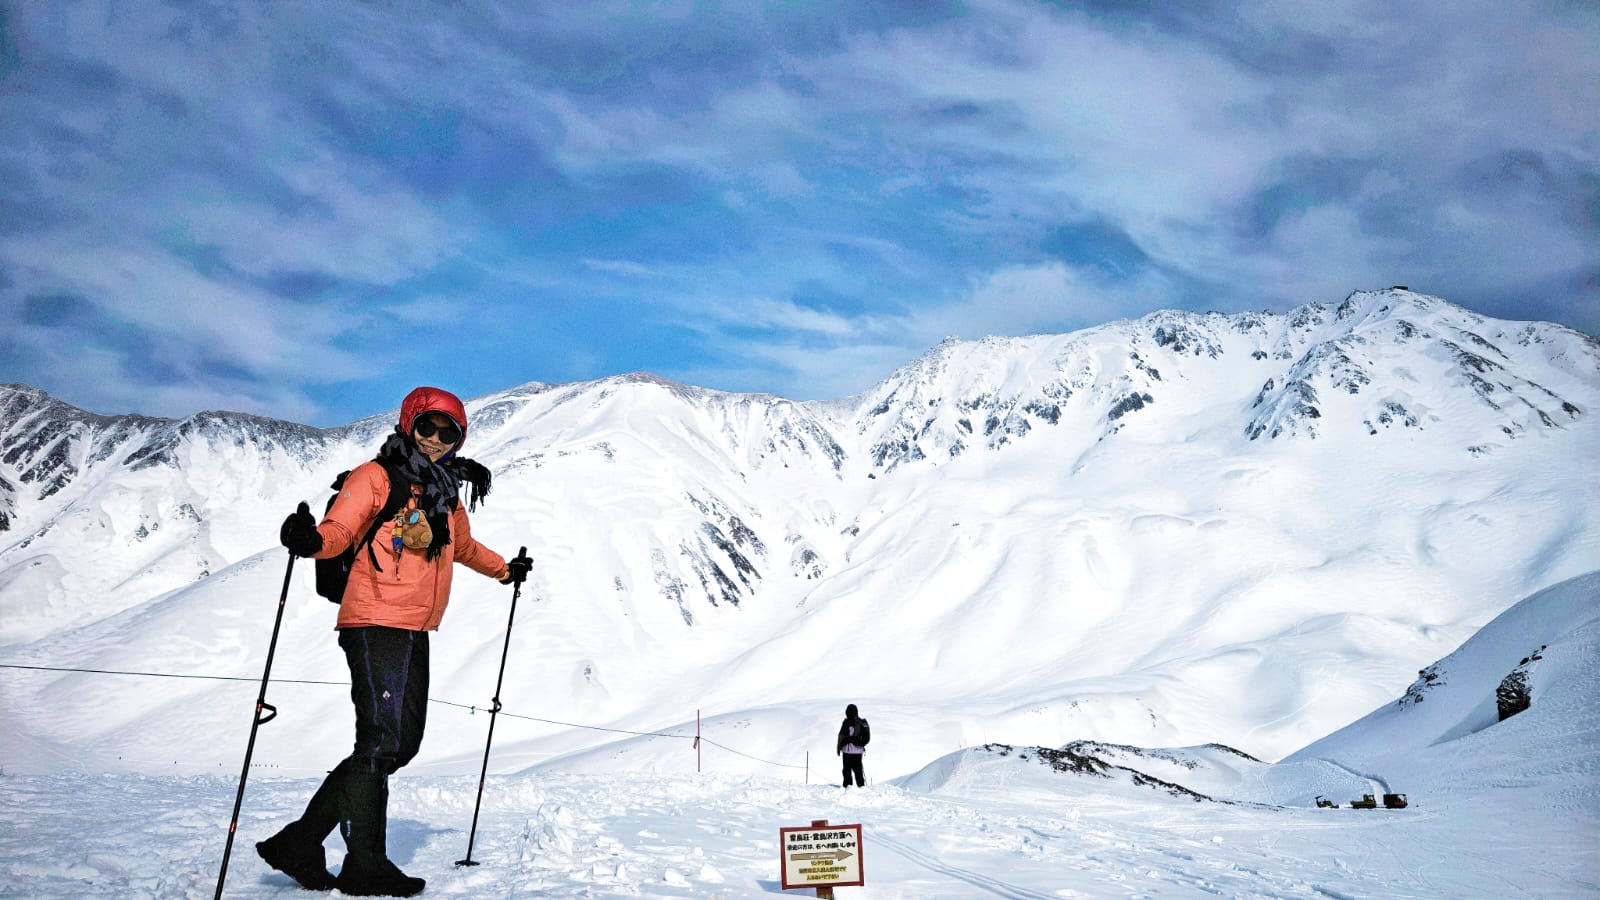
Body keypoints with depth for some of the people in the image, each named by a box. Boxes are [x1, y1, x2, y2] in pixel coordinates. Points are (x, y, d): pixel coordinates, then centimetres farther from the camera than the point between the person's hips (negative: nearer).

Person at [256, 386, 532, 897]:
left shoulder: (446, 495, 19)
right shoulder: (376, 477, -3)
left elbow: (463, 546, 36)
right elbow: (339, 530, -17)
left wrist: (504, 570, 46)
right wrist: (310, 540, -38)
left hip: (415, 634, 8)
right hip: (376, 625, -8)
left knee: (401, 745, 9)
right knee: (381, 743, -10)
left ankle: (299, 845, 17)